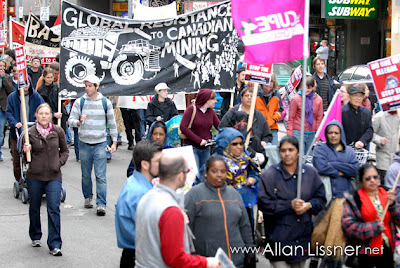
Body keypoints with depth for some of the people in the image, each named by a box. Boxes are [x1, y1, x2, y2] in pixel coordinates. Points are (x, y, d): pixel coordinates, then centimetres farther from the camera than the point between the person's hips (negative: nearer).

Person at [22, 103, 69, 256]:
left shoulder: (58, 131, 0)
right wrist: (26, 151, -18)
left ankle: (54, 245, -5)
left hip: (54, 176, 0)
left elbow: (65, 150, 14)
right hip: (35, 176, 0)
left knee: (54, 209, -8)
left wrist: (60, 162, -2)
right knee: (34, 208, 15)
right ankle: (35, 237, 38)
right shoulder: (30, 133, -4)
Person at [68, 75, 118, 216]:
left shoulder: (105, 102, 3)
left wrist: (114, 142, 6)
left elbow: (112, 123, 10)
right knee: (86, 174, 11)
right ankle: (88, 197, 30)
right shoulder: (79, 102, 2)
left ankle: (101, 204, -10)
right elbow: (71, 120, -4)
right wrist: (79, 122, -27)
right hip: (84, 143, 1)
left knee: (100, 175, -8)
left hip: (100, 143, -1)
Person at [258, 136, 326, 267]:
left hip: (303, 235, 4)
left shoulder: (310, 172, 7)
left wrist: (309, 205, -11)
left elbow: (321, 198, 11)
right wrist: (289, 205, -17)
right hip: (279, 236, -4)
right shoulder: (269, 175, -4)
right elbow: (264, 203, -11)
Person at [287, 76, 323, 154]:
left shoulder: (318, 100, 6)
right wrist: (290, 136, -4)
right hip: (298, 133, -3)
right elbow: (291, 118, 1)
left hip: (312, 134, 3)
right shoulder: (296, 99, -2)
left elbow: (319, 118, 11)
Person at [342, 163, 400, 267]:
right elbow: (348, 226, -13)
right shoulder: (353, 199, -5)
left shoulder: (387, 195, 7)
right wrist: (374, 227, -15)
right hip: (365, 253, -4)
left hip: (387, 250, 4)